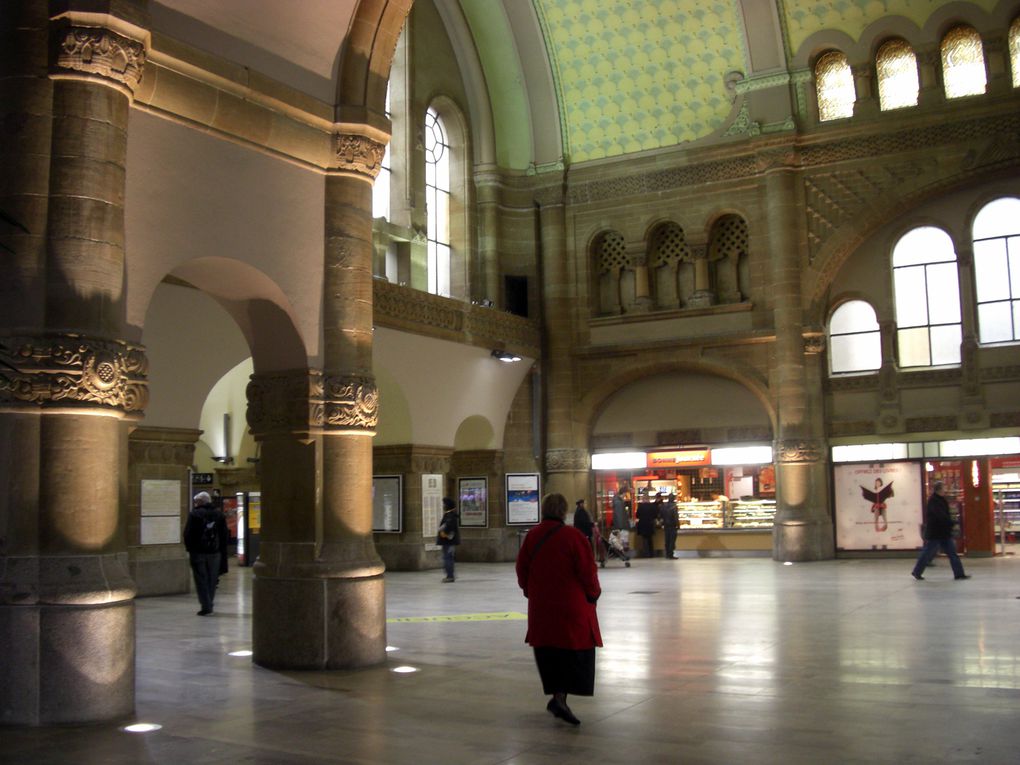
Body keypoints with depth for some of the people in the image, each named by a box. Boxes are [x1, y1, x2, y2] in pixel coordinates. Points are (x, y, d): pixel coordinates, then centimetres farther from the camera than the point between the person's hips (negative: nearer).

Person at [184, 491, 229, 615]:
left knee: (201, 580, 0)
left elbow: (188, 534, -9)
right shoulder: (220, 514, 7)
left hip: (198, 552, -4)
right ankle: (209, 604, 17)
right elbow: (225, 535, 9)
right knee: (212, 580, 12)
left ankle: (206, 606, -5)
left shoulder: (194, 514, -8)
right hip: (215, 552, 4)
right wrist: (222, 550, 14)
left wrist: (189, 549, 3)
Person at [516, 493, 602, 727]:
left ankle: (556, 695, 23)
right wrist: (593, 594, 6)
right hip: (572, 606, -5)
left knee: (548, 652, 16)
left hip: (540, 607, 5)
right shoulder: (573, 536, -13)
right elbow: (588, 571, -11)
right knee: (575, 652, 3)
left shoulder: (531, 536, 0)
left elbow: (522, 570, 7)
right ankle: (560, 698, -9)